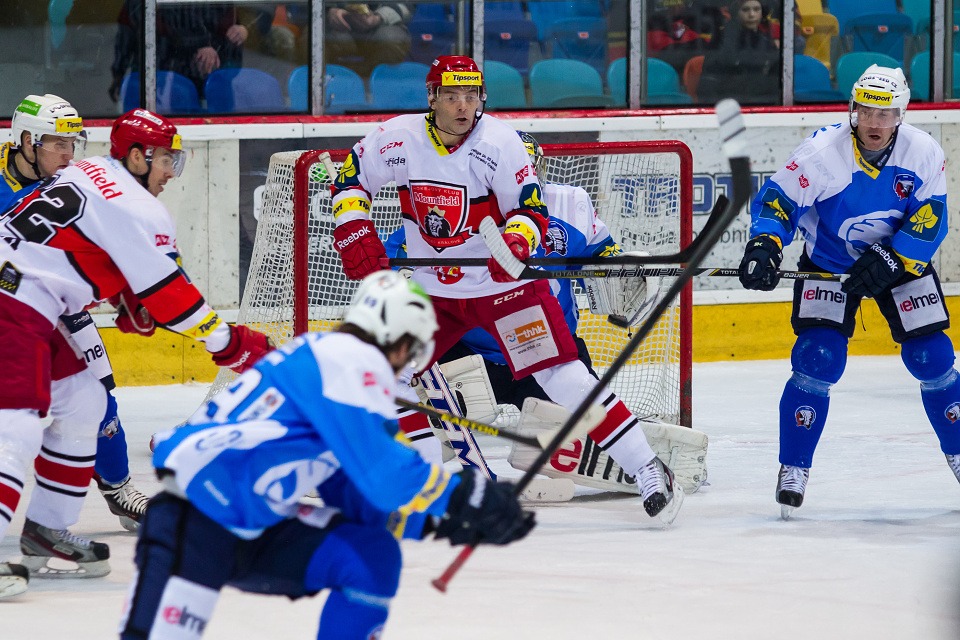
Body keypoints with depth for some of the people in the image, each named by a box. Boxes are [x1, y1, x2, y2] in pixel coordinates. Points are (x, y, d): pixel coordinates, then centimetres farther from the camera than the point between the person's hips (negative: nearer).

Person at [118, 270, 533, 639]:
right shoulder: (354, 360, -10)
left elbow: (362, 503, 20)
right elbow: (378, 467, -21)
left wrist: (435, 519, 11)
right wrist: (461, 499, -15)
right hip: (192, 523, -10)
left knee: (373, 555, 2)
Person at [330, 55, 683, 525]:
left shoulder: (499, 143, -17)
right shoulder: (398, 139, -8)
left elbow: (530, 209, -13)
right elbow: (350, 180, 7)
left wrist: (517, 242, -34)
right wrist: (354, 236, -8)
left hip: (503, 282, -4)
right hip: (431, 287, 4)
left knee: (561, 374, -14)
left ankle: (646, 469, -10)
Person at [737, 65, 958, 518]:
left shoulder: (923, 153, -17)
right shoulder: (823, 153, -24)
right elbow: (777, 200, -21)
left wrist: (889, 262, -27)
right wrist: (764, 246, -38)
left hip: (902, 260, 2)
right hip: (828, 264, -2)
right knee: (818, 359, -16)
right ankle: (793, 471, -6)